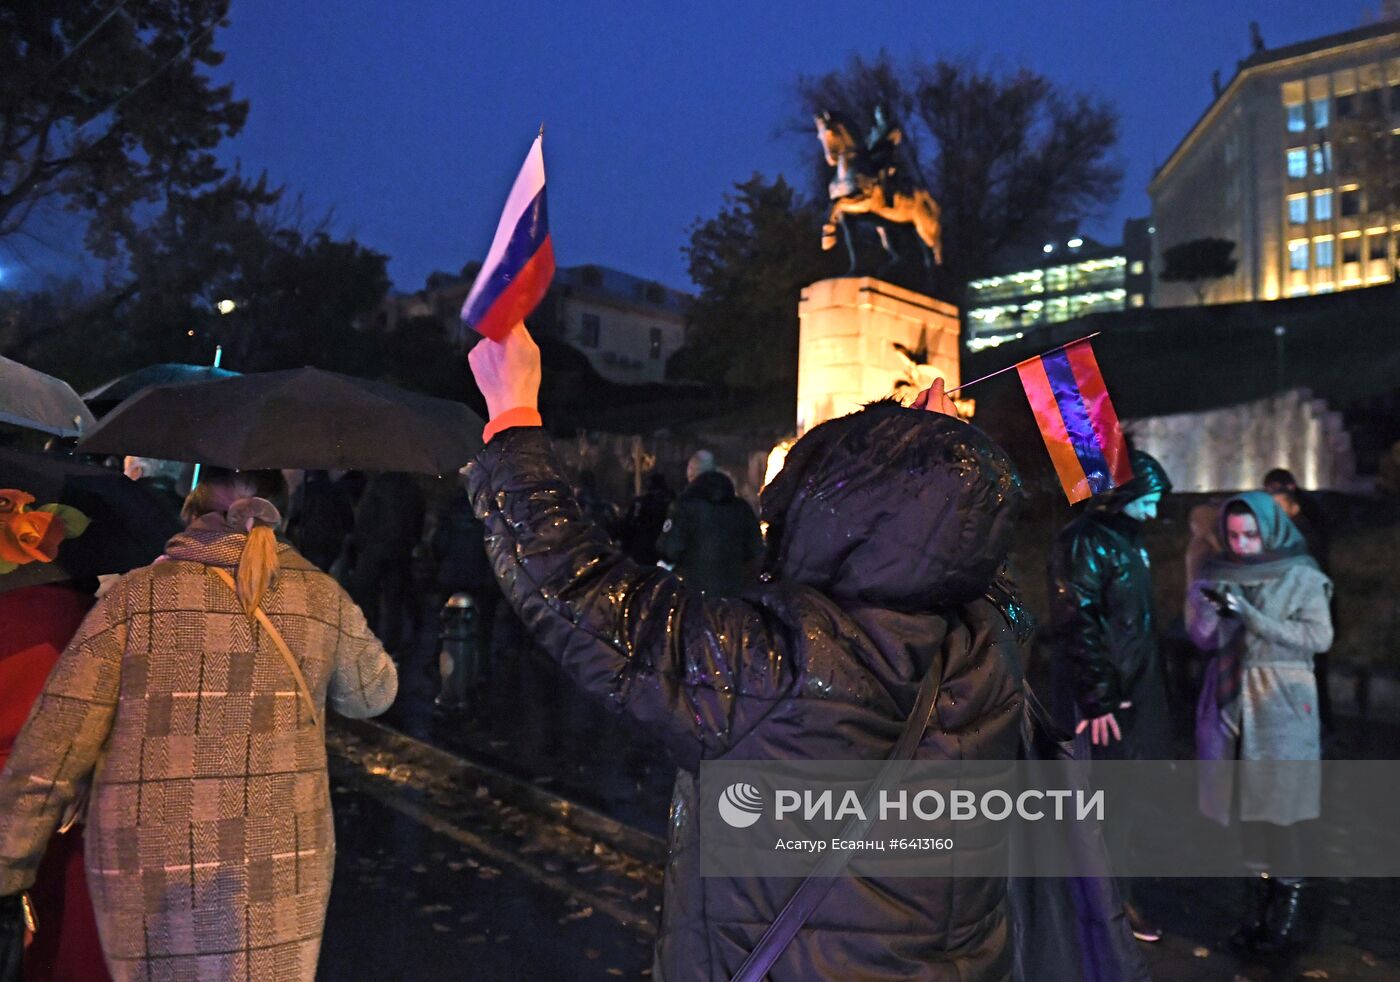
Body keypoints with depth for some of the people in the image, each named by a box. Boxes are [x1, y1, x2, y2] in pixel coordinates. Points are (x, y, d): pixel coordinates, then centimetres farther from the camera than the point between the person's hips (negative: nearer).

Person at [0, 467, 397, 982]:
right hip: (281, 868, 1)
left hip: (147, 877, 0)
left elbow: (49, 750, -6)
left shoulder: (136, 595, -6)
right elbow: (373, 693, 14)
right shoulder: (323, 597, -2)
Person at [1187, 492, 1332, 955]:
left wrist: (1249, 614, -18)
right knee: (1245, 799, 7)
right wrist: (1210, 609, -17)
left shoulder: (1301, 576, -4)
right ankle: (1264, 893, 21)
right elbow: (1203, 639, 5)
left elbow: (1319, 637, -10)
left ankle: (1290, 900, 15)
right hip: (1231, 698, 4)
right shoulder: (1218, 571, 6)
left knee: (1276, 803, -1)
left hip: (1280, 703, -4)